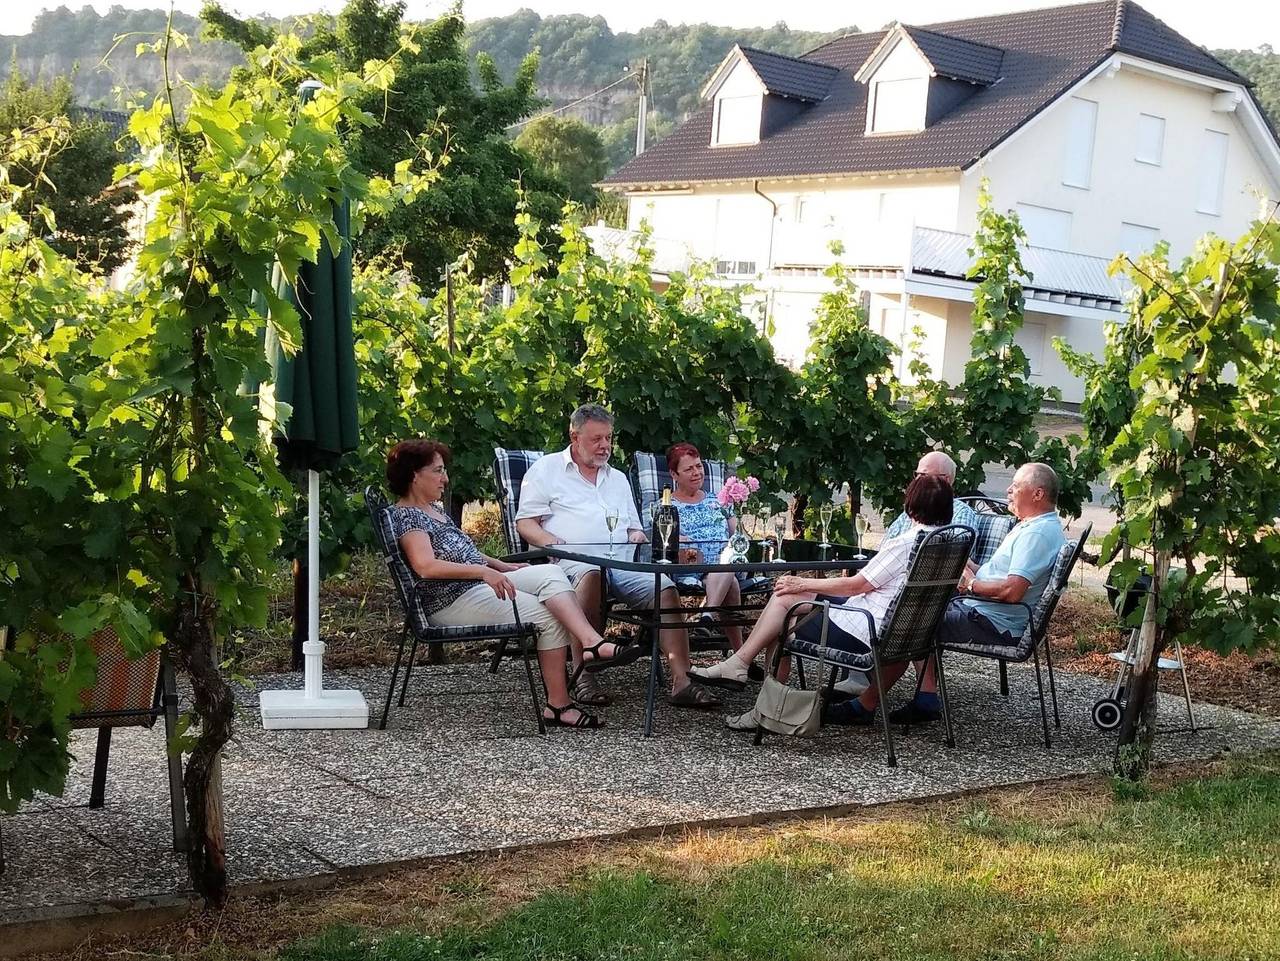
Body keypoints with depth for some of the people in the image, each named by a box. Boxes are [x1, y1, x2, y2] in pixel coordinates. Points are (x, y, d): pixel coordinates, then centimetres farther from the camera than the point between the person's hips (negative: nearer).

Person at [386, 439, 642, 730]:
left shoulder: (434, 508, 20)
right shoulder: (405, 515, -11)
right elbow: (425, 566, -26)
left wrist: (500, 566, 17)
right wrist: (483, 570, -30)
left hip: (481, 584, 9)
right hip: (452, 600, -9)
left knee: (550, 573, -12)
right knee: (550, 617, -16)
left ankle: (592, 642, -30)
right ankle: (558, 705, -15)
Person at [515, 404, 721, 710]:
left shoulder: (618, 478, 30)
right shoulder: (546, 469, 15)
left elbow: (633, 528, 32)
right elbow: (525, 522, 7)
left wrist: (637, 536, 7)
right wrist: (550, 541, -14)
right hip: (573, 559, -5)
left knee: (665, 588, -24)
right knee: (592, 573, -41)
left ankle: (681, 682, -30)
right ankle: (583, 676, -40)